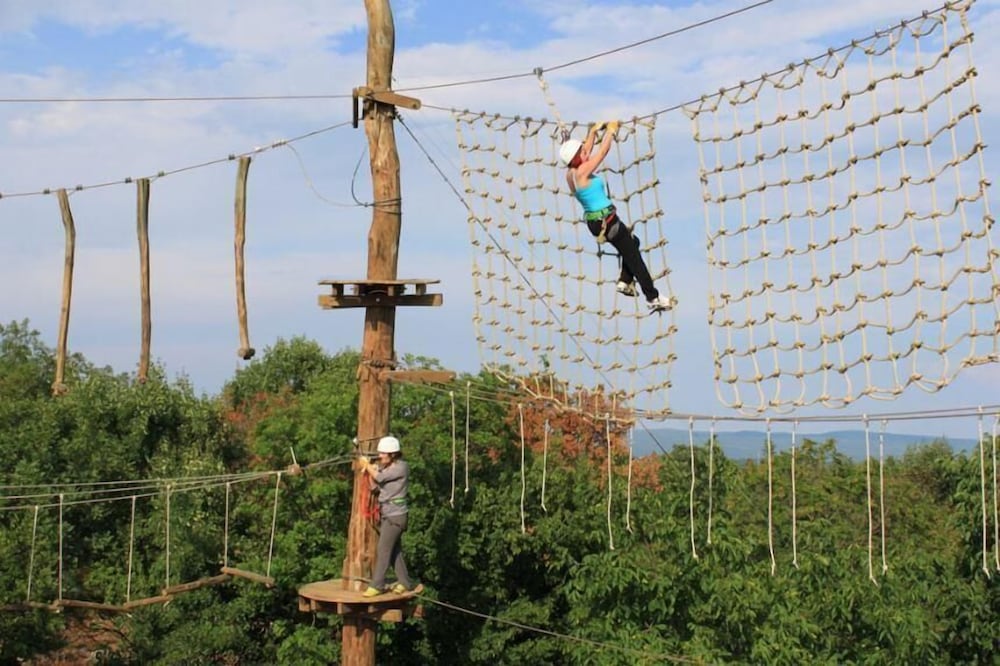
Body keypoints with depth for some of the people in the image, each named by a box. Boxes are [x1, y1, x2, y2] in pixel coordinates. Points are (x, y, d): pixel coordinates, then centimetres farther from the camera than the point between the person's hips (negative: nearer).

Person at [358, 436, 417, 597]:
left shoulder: (401, 467, -14)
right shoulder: (385, 466, 12)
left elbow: (379, 477, -18)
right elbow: (374, 484, 10)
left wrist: (367, 465, -3)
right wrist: (369, 468, -3)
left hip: (395, 515, -9)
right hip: (387, 514, 9)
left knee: (383, 549, -8)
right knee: (394, 550, 11)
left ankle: (377, 585, -4)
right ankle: (405, 583, 18)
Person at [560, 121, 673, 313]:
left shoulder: (570, 174, 4)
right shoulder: (582, 172, -20)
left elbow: (588, 150, 20)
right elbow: (603, 151, -13)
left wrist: (593, 131, 25)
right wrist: (611, 131, 1)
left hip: (594, 222, 10)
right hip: (606, 222, -10)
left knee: (632, 242, 26)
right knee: (634, 258, -1)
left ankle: (625, 282, 19)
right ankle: (653, 298, 3)